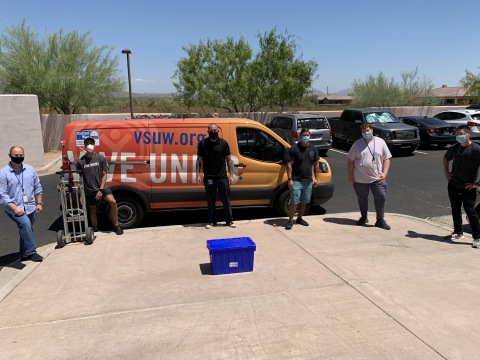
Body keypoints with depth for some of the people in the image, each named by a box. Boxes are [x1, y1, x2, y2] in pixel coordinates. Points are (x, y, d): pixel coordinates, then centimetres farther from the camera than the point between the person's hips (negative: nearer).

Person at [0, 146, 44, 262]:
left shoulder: (30, 169, 5)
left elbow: (37, 187, 12)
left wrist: (39, 203, 7)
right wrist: (15, 208, -18)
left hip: (30, 207, 5)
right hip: (14, 208, -5)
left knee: (26, 230, 14)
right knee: (25, 224, -28)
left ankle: (25, 254, 29)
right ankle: (31, 252, -21)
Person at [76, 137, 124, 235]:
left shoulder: (101, 158, -5)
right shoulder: (81, 161, -5)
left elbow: (104, 175, -3)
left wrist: (101, 190, -11)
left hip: (101, 187, -1)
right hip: (89, 190, 1)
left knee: (113, 202, -21)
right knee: (92, 210, 13)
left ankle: (116, 225, -7)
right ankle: (95, 230, 31)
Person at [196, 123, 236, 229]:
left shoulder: (223, 143, 3)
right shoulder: (203, 143, 3)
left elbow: (229, 160, 5)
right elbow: (199, 160, 5)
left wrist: (231, 175, 0)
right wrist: (198, 174, -2)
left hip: (222, 177, 0)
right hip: (209, 178, 0)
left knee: (226, 200, 6)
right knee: (211, 200, 8)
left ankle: (229, 220, 18)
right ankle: (212, 221, 20)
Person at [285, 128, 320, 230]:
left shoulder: (313, 149, 9)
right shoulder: (293, 148, -8)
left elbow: (316, 164, 14)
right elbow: (289, 165, -11)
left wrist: (316, 178, 7)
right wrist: (290, 179, -17)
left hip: (308, 180, 6)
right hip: (296, 180, -5)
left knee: (303, 202, 14)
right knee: (294, 202, -9)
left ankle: (299, 218, 30)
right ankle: (290, 221, 1)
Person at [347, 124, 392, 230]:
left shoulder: (380, 142, 2)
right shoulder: (357, 144, 0)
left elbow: (386, 159, 3)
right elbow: (350, 161, 2)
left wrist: (384, 173, -8)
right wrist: (350, 177, -2)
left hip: (377, 178, 0)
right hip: (360, 179, 0)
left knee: (381, 197, -5)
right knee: (362, 199, 13)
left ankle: (380, 220, 9)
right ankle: (364, 217, 33)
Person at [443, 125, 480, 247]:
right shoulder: (454, 148, 5)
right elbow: (446, 158, 25)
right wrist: (446, 173, 15)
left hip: (468, 187, -6)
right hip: (454, 185, 6)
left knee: (469, 211, -7)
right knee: (455, 209, 13)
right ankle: (458, 232, 28)